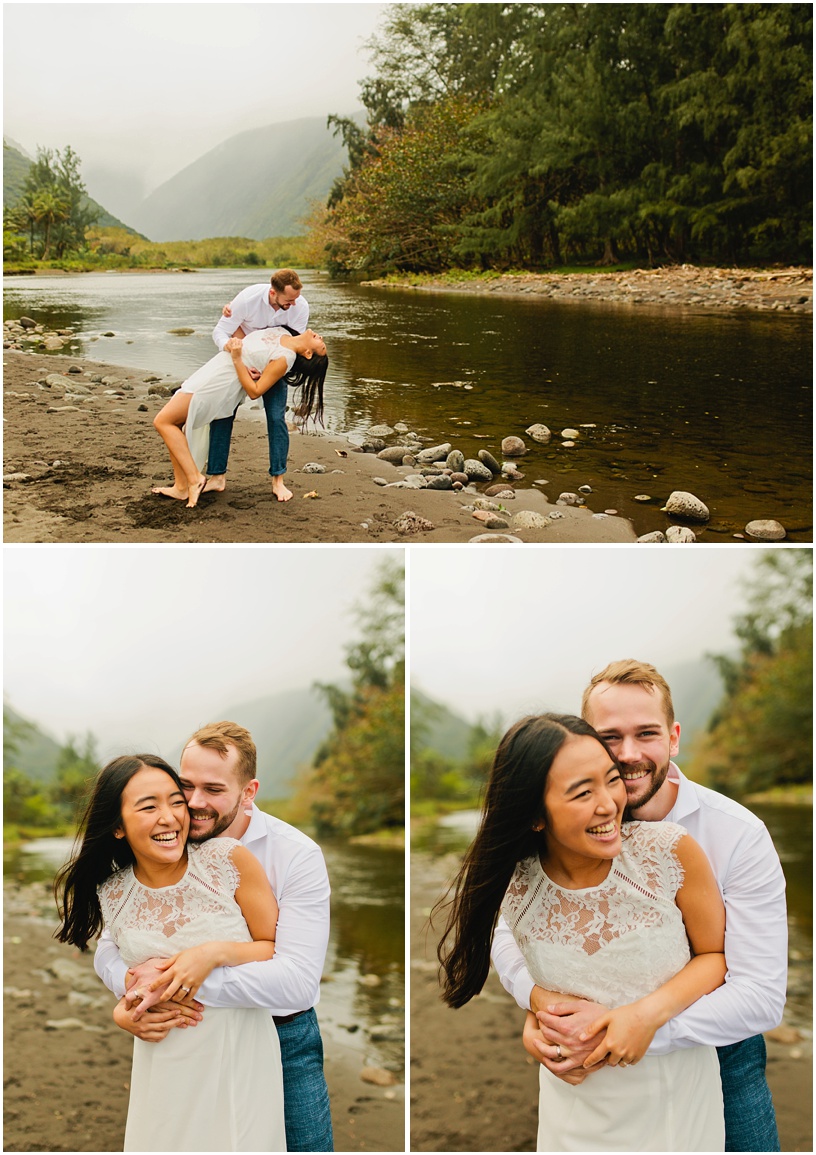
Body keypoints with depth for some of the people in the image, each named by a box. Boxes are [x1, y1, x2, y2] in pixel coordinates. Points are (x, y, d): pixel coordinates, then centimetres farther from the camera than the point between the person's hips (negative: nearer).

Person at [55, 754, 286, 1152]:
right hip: (165, 1070, 3)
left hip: (240, 1060, -2)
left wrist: (216, 953, -22)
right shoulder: (110, 895, -2)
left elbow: (281, 952, -8)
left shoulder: (228, 860, -13)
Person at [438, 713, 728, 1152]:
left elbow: (716, 954, -9)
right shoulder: (511, 891, -16)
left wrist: (649, 1012, -23)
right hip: (579, 1099, 1)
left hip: (679, 1094, 0)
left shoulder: (670, 851, -22)